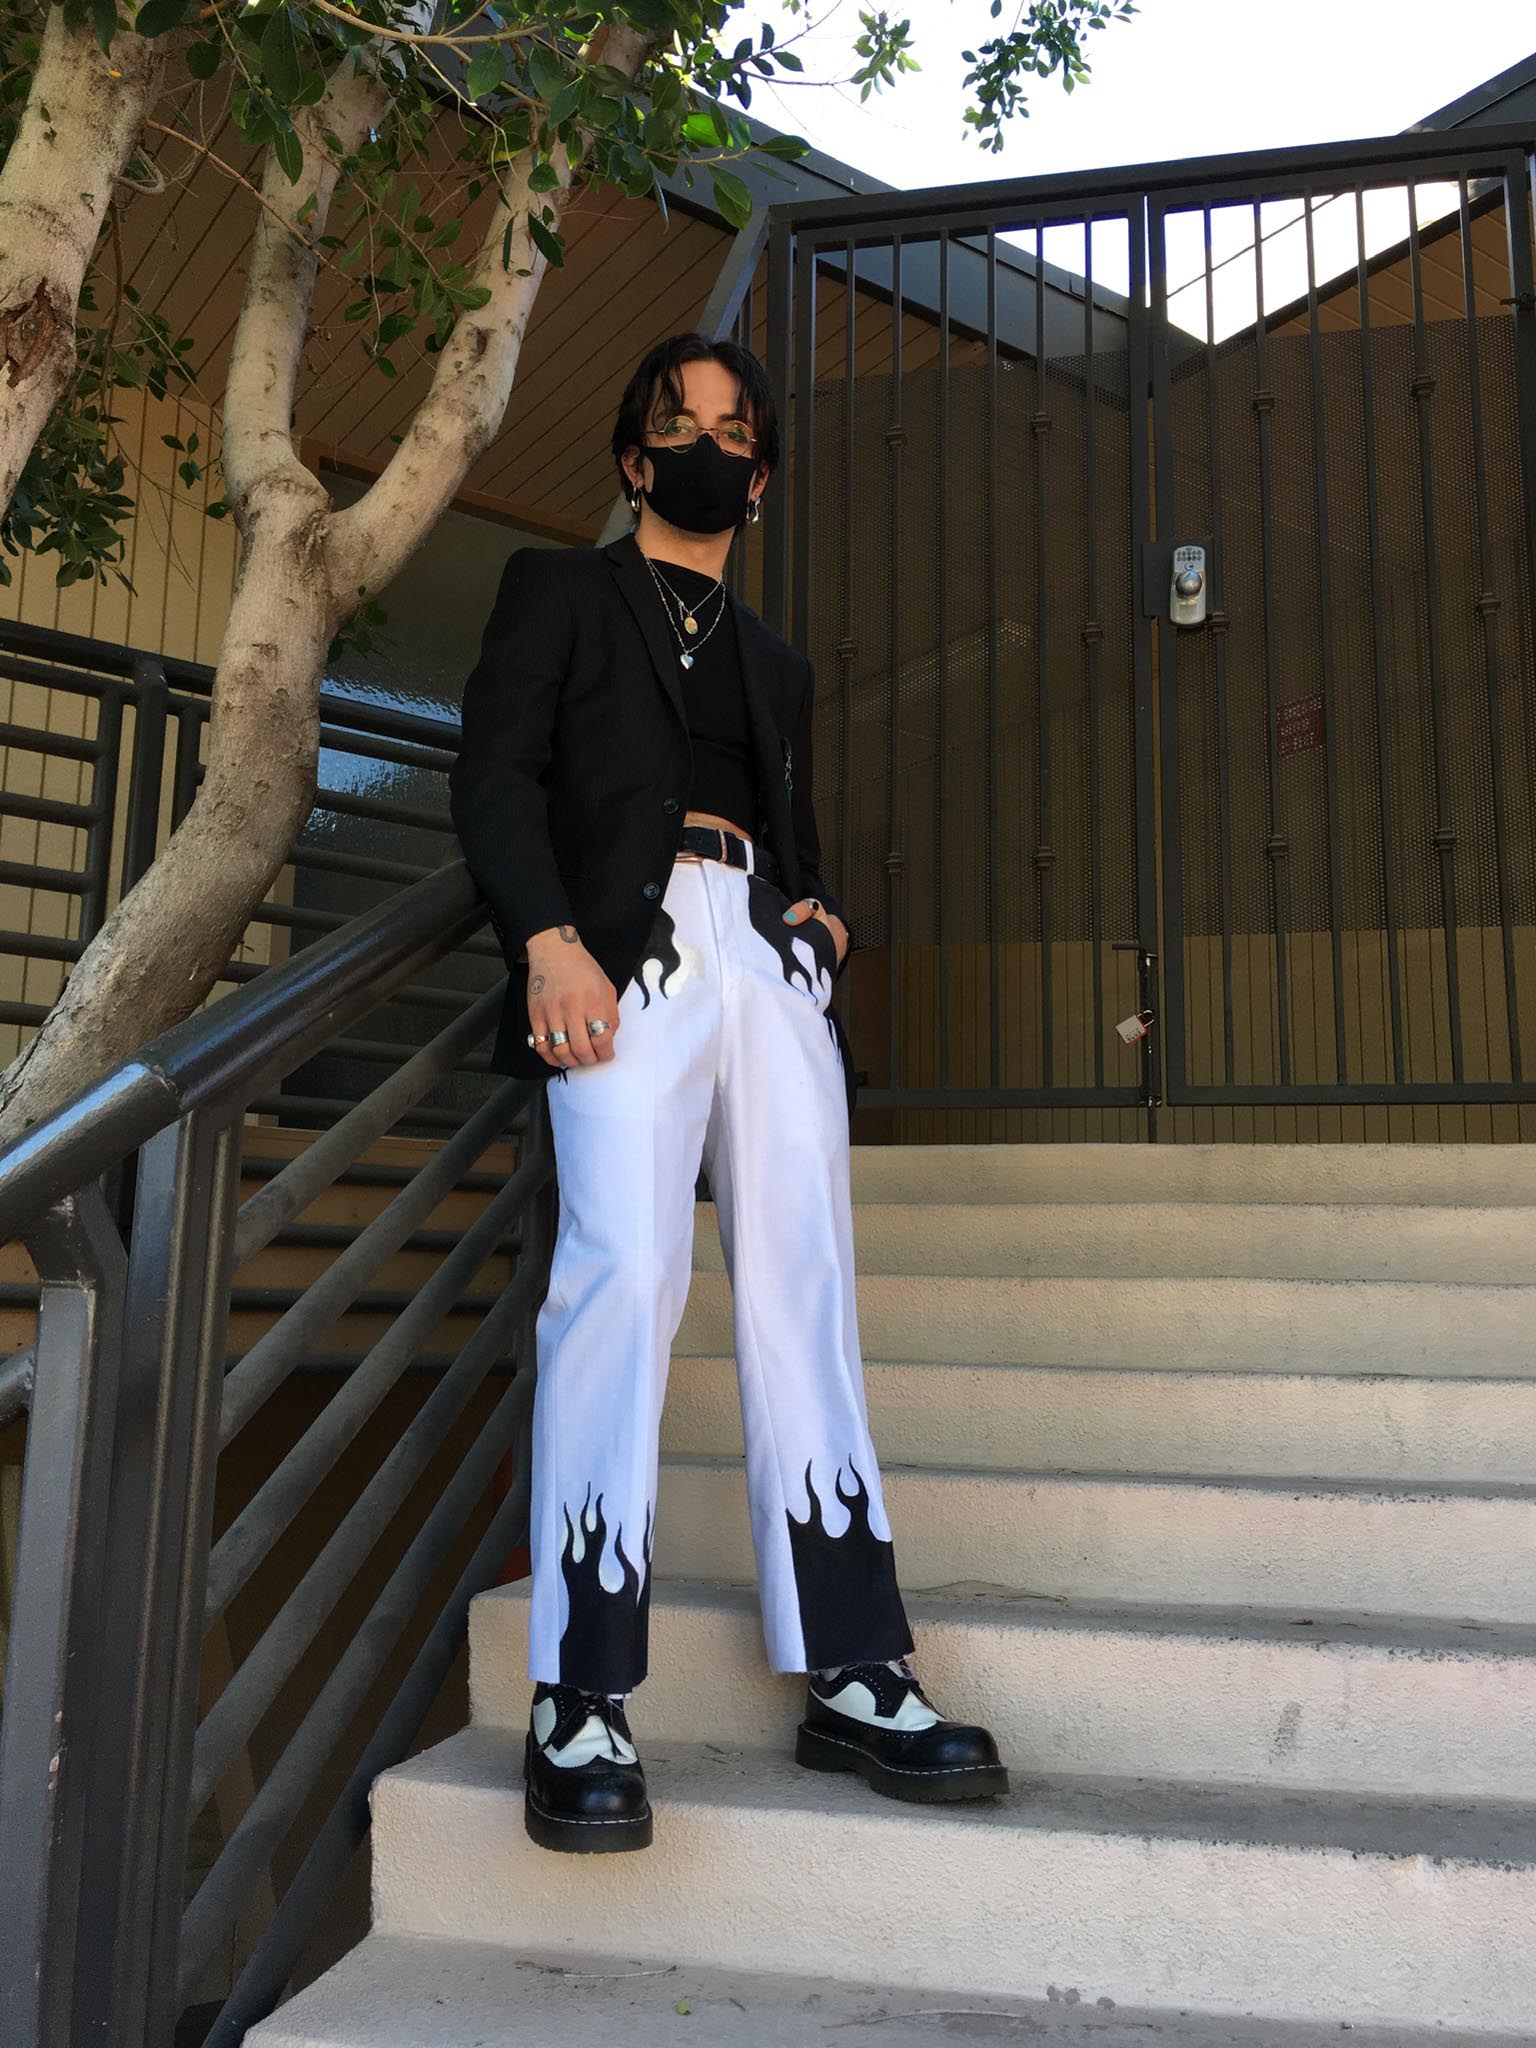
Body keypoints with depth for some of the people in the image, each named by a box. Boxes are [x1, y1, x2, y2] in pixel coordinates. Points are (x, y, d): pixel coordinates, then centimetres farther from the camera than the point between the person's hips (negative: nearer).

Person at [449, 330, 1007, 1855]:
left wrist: (823, 916, 6)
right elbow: (494, 772, 3)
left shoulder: (779, 665, 32)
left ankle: (851, 1674, -1)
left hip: (771, 961, 5)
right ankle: (579, 1700, -13)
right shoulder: (557, 588, 18)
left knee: (803, 1292, -4)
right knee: (624, 1269, -20)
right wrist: (548, 935, -14)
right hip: (627, 954, -4)